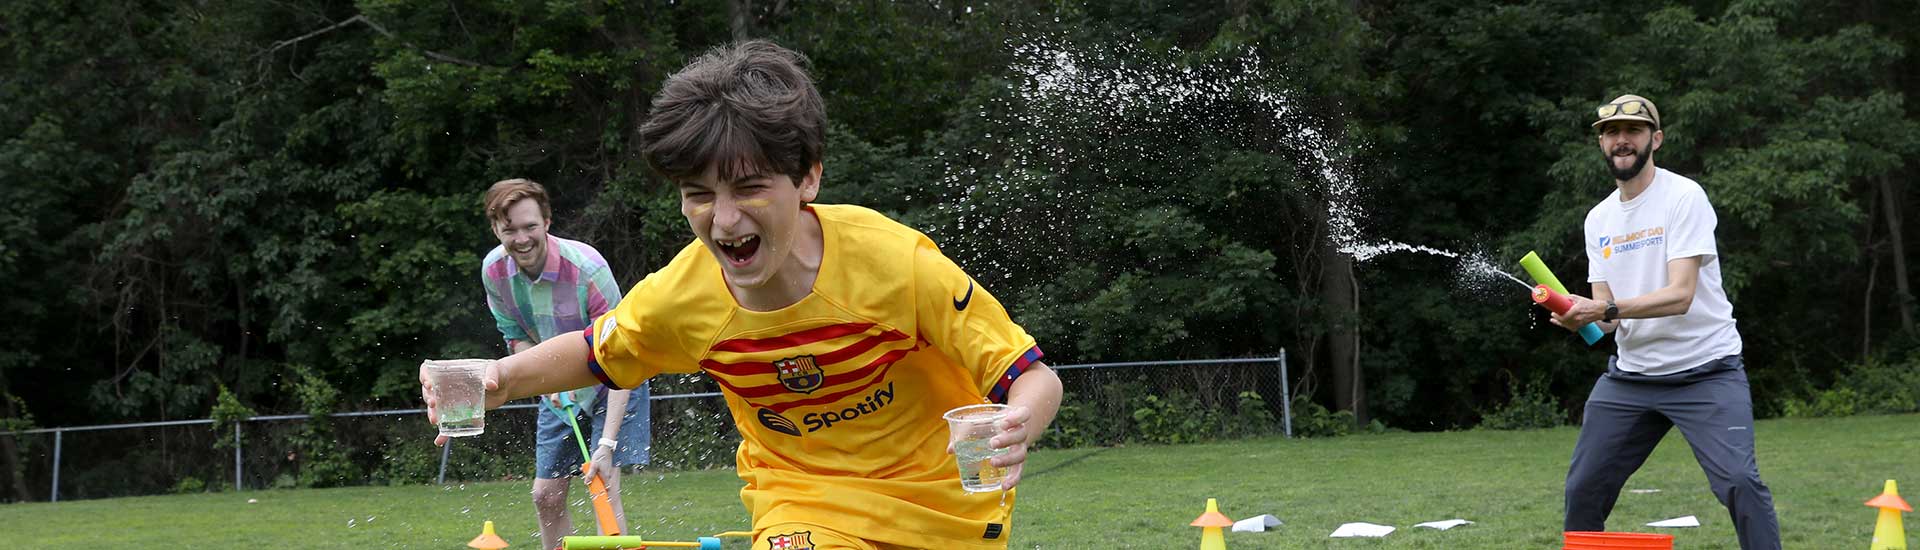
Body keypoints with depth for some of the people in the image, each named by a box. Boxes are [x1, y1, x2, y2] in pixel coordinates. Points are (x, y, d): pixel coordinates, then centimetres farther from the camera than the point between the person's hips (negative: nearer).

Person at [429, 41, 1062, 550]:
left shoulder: (896, 261, -28)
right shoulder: (683, 293, -19)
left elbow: (1034, 378, -23)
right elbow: (596, 351, 3)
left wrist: (1016, 428, -46)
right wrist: (501, 379, -16)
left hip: (942, 495, -1)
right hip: (804, 499, 1)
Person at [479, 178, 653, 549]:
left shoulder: (586, 268, -33)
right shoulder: (494, 271, -16)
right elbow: (517, 337, 1)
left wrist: (607, 442, -39)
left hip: (613, 385, -5)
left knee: (603, 488, -18)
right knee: (546, 496, 6)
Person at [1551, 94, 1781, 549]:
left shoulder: (1684, 197, -11)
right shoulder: (1599, 218, 9)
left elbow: (1680, 295, -21)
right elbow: (1606, 315, 6)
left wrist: (1606, 309, -31)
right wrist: (1576, 315, -17)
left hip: (1705, 370, -6)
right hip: (1630, 375, 6)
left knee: (1738, 480, -22)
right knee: (1582, 490, 6)